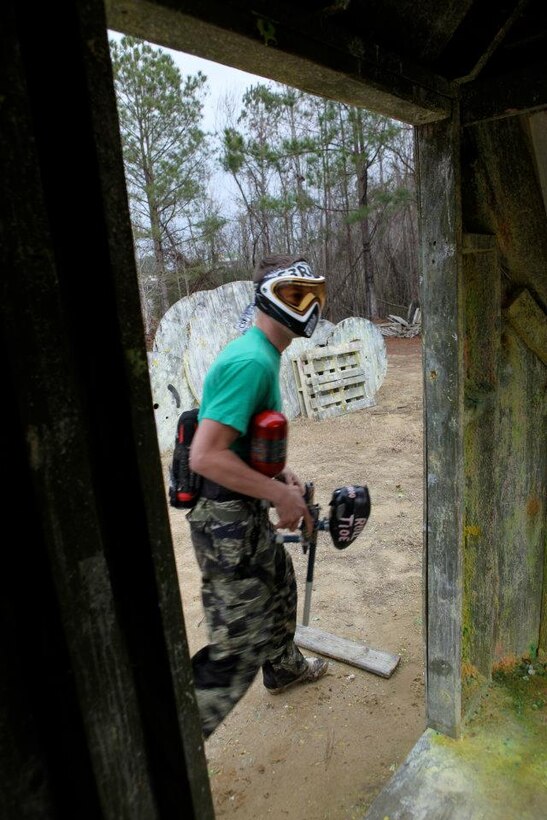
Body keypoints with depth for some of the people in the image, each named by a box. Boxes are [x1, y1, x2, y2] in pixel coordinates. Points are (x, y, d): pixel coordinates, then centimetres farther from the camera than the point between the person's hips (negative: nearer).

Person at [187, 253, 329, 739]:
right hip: (227, 521, -10)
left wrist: (279, 475, 8)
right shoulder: (252, 361, -24)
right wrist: (282, 495, -21)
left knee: (280, 587, 29)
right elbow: (205, 457, -30)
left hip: (248, 513, 10)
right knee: (238, 649, 0)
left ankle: (285, 669, 56)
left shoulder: (261, 354, 9)